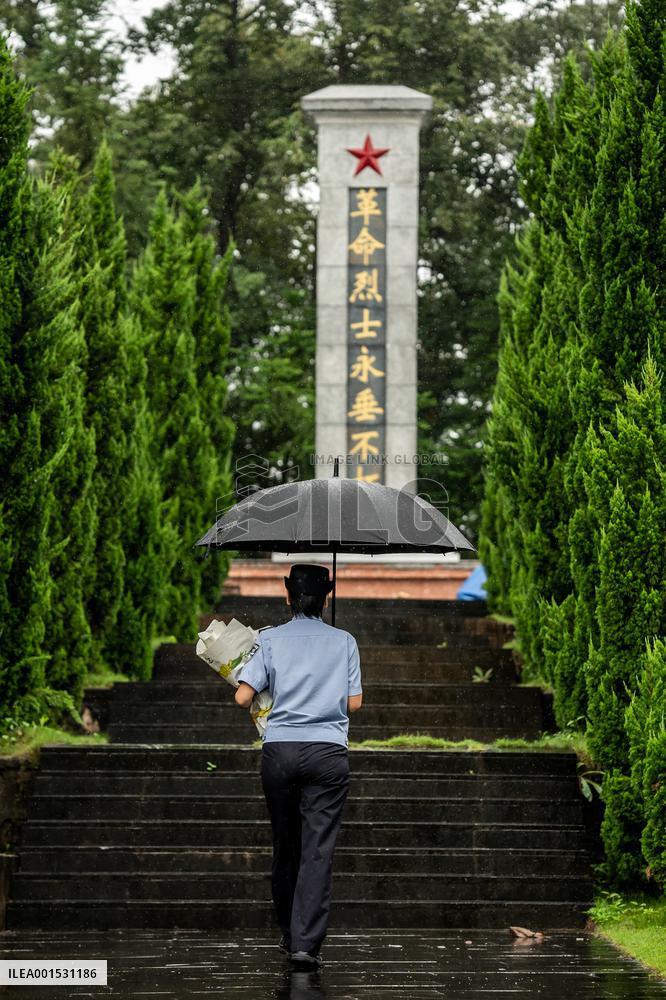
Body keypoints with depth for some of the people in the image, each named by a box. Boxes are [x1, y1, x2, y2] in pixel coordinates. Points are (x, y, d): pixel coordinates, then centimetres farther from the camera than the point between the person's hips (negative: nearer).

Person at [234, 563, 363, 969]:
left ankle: (289, 933, 24)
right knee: (318, 848, -4)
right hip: (329, 752, -1)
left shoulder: (270, 639, 4)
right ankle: (306, 941, -13)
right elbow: (354, 702, 6)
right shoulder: (344, 641, 6)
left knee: (286, 844, 14)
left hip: (279, 749, 1)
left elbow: (243, 696, -2)